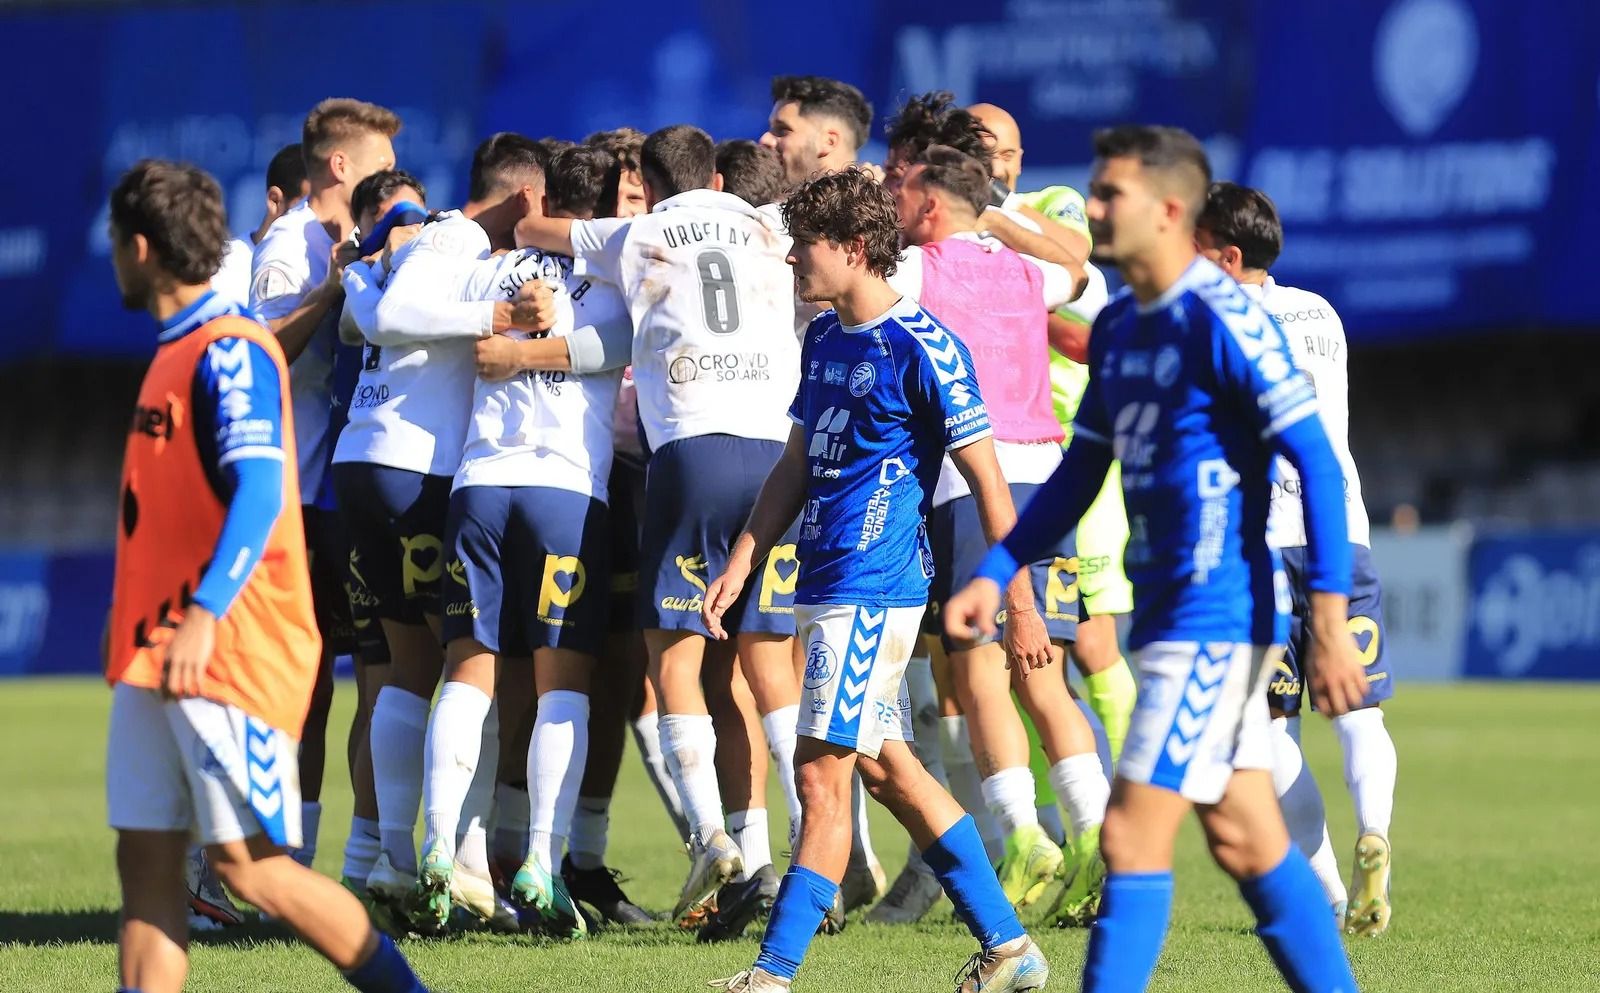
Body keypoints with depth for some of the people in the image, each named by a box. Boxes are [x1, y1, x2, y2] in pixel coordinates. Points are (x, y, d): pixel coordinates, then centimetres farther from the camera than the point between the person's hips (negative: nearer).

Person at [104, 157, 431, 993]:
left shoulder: (228, 351, -12)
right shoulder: (174, 350, 17)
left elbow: (258, 492, -22)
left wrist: (205, 613, -32)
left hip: (231, 655, -9)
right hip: (155, 656, 9)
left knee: (248, 862, -9)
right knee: (145, 859, 3)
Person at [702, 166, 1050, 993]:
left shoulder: (920, 349, -13)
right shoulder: (824, 338, 12)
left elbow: (986, 479, -12)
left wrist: (1019, 603, -13)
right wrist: (740, 566, 13)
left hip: (871, 590, -9)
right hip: (823, 584, 9)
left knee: (822, 772, -9)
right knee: (886, 768, 13)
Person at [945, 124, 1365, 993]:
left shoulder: (1223, 320, -15)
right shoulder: (1117, 327, 12)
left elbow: (1316, 465, -17)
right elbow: (1080, 472, 22)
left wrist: (1330, 622, -21)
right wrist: (996, 574, 13)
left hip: (1215, 618, -9)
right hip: (1168, 617, 9)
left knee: (1132, 836, -10)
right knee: (1245, 840, 10)